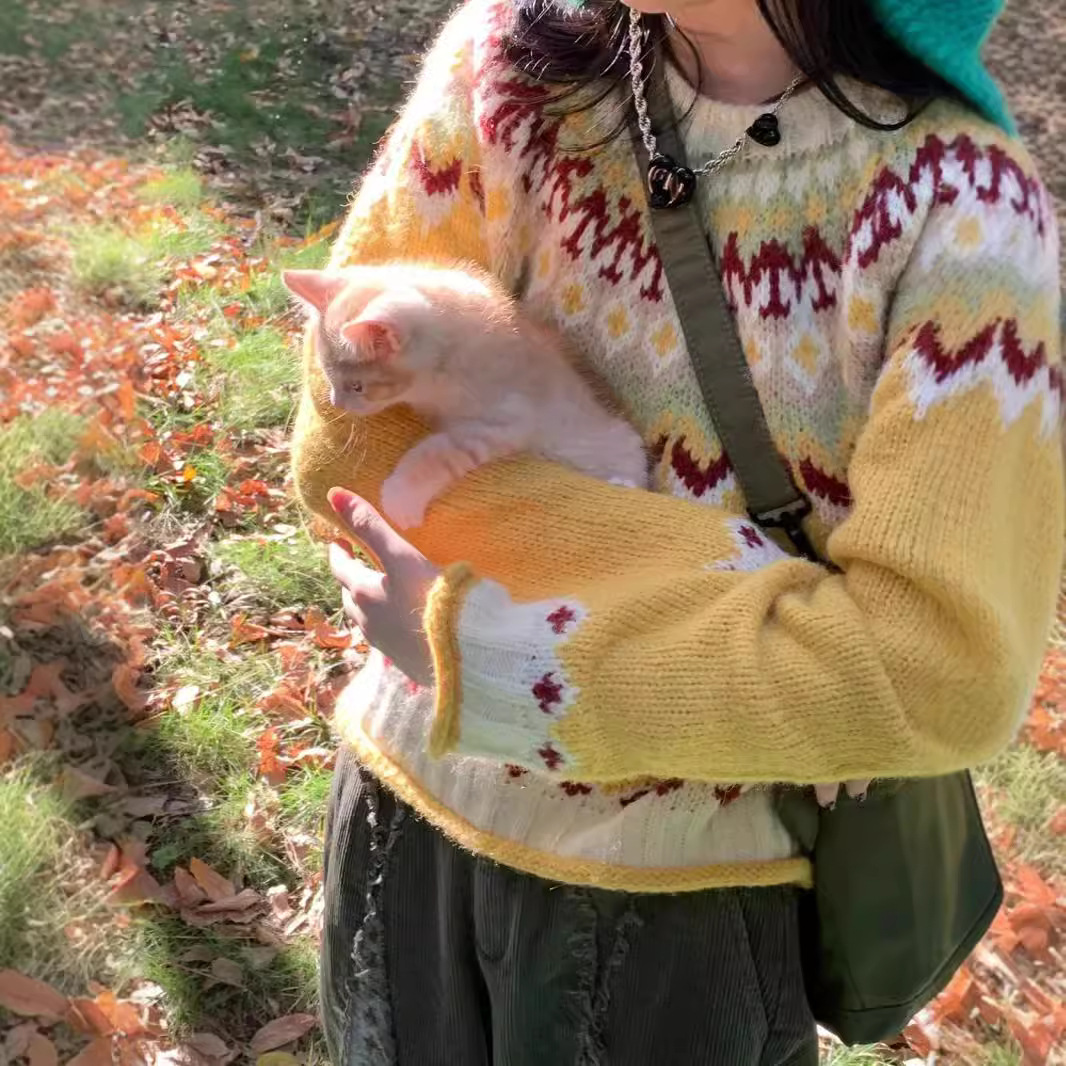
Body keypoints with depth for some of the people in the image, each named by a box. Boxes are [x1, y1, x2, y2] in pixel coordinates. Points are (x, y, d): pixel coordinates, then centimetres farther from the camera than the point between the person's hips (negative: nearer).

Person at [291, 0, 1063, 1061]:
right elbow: (344, 438, -14)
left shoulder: (957, 208, -19)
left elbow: (942, 660, -24)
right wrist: (717, 577, -24)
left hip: (701, 889, -2)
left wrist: (483, 641, -24)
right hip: (416, 806, 3)